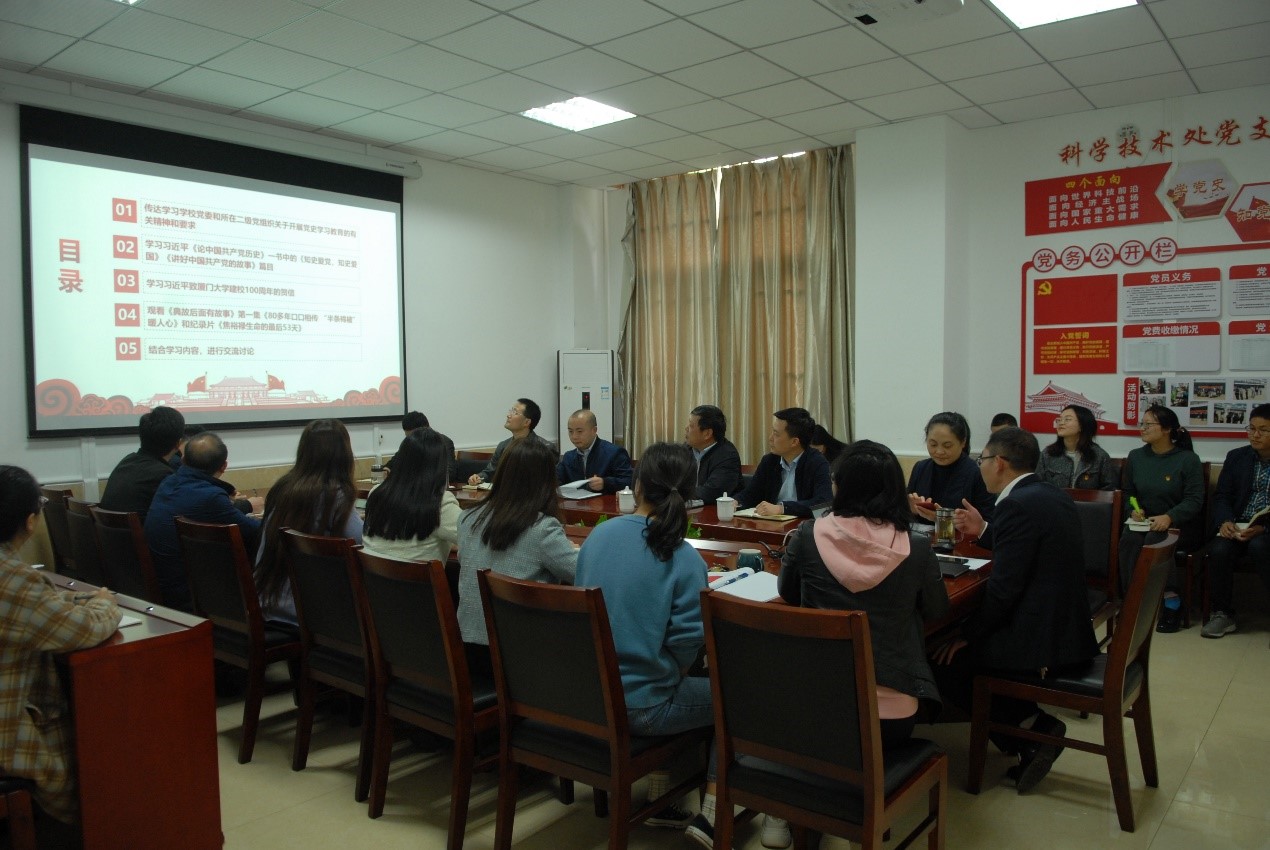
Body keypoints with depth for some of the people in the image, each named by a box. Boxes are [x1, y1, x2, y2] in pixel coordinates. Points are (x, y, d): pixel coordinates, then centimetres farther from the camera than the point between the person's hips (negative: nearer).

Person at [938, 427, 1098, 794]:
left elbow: (1004, 588, -22)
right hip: (1069, 629, 10)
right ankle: (1031, 726, 16)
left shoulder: (1017, 505, -19)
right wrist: (983, 531, 17)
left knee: (945, 660, 0)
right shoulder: (1053, 496, 10)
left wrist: (966, 635, -11)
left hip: (1043, 641, -10)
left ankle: (1030, 731, 2)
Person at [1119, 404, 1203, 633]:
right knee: (1129, 538, -31)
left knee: (1155, 539, -36)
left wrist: (1169, 517, -24)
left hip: (1179, 524, -3)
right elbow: (1127, 492, 17)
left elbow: (1194, 500, -8)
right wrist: (1133, 510, -5)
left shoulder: (1188, 459, -2)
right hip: (1143, 521, 3)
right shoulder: (1135, 456, 11)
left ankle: (1171, 601, -26)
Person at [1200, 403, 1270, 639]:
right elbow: (1221, 496, 9)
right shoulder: (1236, 457, 11)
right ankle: (1222, 614, -12)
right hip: (1238, 527, 3)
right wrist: (1224, 521, -13)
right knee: (1218, 550, -28)